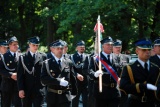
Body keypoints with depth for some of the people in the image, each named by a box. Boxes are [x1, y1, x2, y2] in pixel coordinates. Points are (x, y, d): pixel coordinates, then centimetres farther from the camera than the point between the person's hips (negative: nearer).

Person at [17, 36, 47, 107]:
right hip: (26, 90, 0)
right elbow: (20, 75, -1)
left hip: (39, 89, 0)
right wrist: (20, 89, -8)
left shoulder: (43, 57, 5)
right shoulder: (23, 58, 2)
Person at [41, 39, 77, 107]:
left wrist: (74, 92, 13)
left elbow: (72, 79, 12)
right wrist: (58, 81, -20)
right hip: (52, 96, -1)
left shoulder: (68, 63, 6)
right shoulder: (47, 63, -1)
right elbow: (43, 79, -13)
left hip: (65, 96, 1)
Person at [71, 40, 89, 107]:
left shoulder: (87, 57, 9)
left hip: (85, 82, 2)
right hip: (76, 82, -2)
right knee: (75, 101, 6)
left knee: (86, 101, 3)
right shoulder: (72, 57, 2)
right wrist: (77, 75, -22)